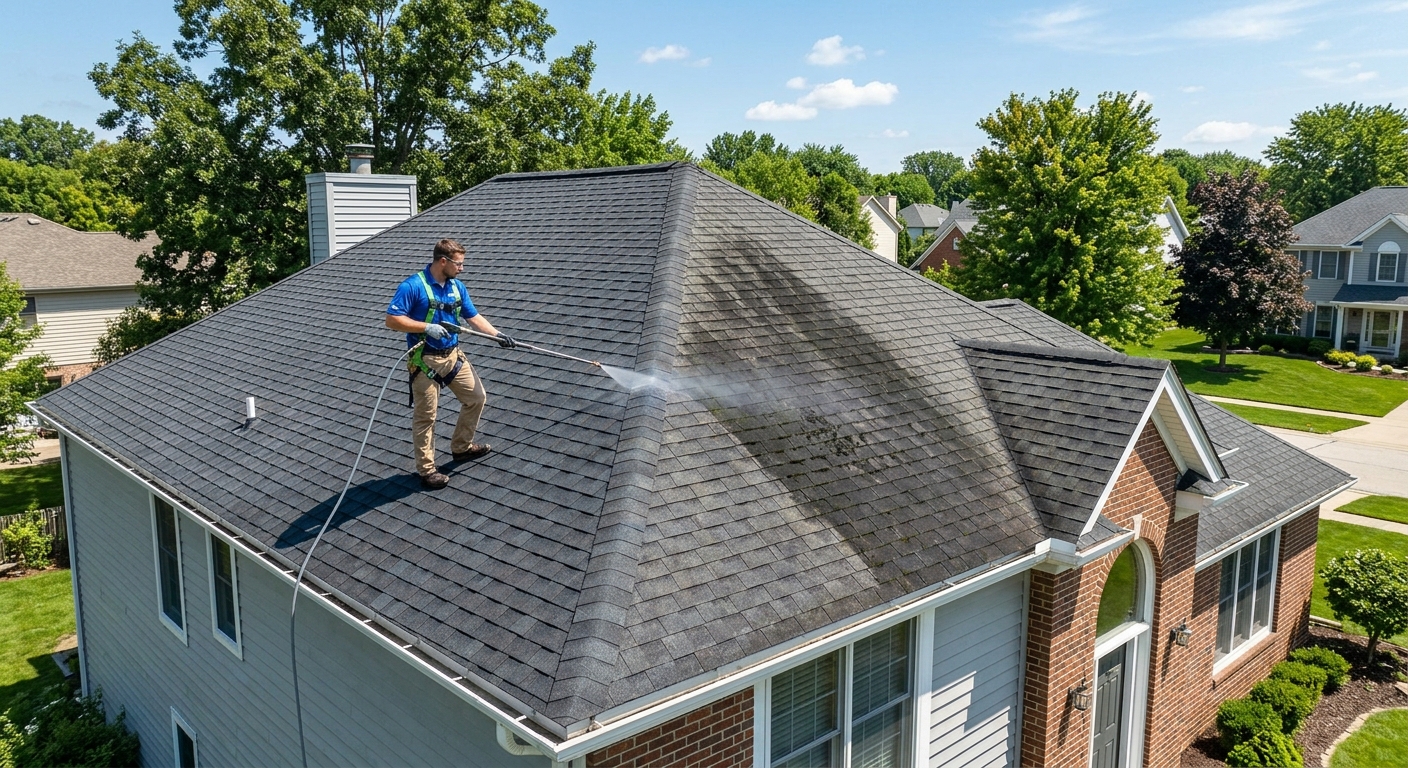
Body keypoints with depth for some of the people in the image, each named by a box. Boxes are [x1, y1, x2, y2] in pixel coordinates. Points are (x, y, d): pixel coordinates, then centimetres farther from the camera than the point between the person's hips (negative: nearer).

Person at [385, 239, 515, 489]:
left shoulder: (457, 287, 5)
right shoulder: (413, 286, -16)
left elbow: (474, 317, 12)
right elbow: (391, 319, -19)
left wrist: (497, 334, 0)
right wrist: (427, 327, -25)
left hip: (453, 355, 7)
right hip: (426, 360, -7)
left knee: (476, 397, 14)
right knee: (426, 416, 1)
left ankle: (461, 447, 32)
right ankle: (427, 469, 13)